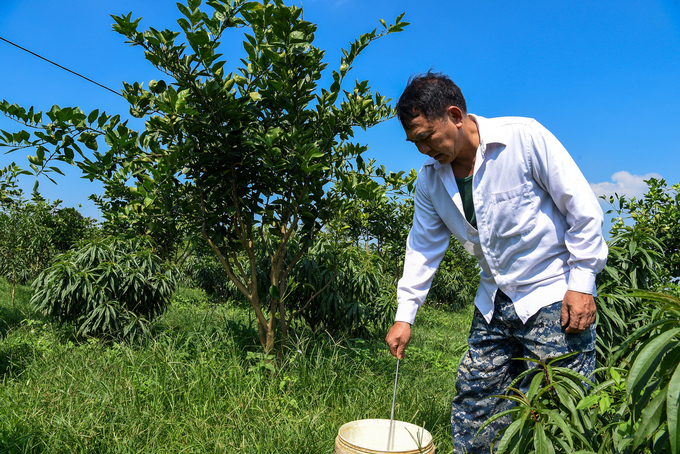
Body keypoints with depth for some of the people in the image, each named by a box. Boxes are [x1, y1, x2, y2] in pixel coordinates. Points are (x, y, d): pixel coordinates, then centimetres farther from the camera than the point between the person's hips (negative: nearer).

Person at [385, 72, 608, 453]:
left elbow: (584, 210, -12)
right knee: (472, 402, 10)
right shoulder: (430, 179, 1)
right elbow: (424, 247, 8)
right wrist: (405, 315, 5)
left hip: (555, 297, -5)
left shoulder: (525, 137, -16)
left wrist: (581, 283, -13)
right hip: (494, 304, 6)